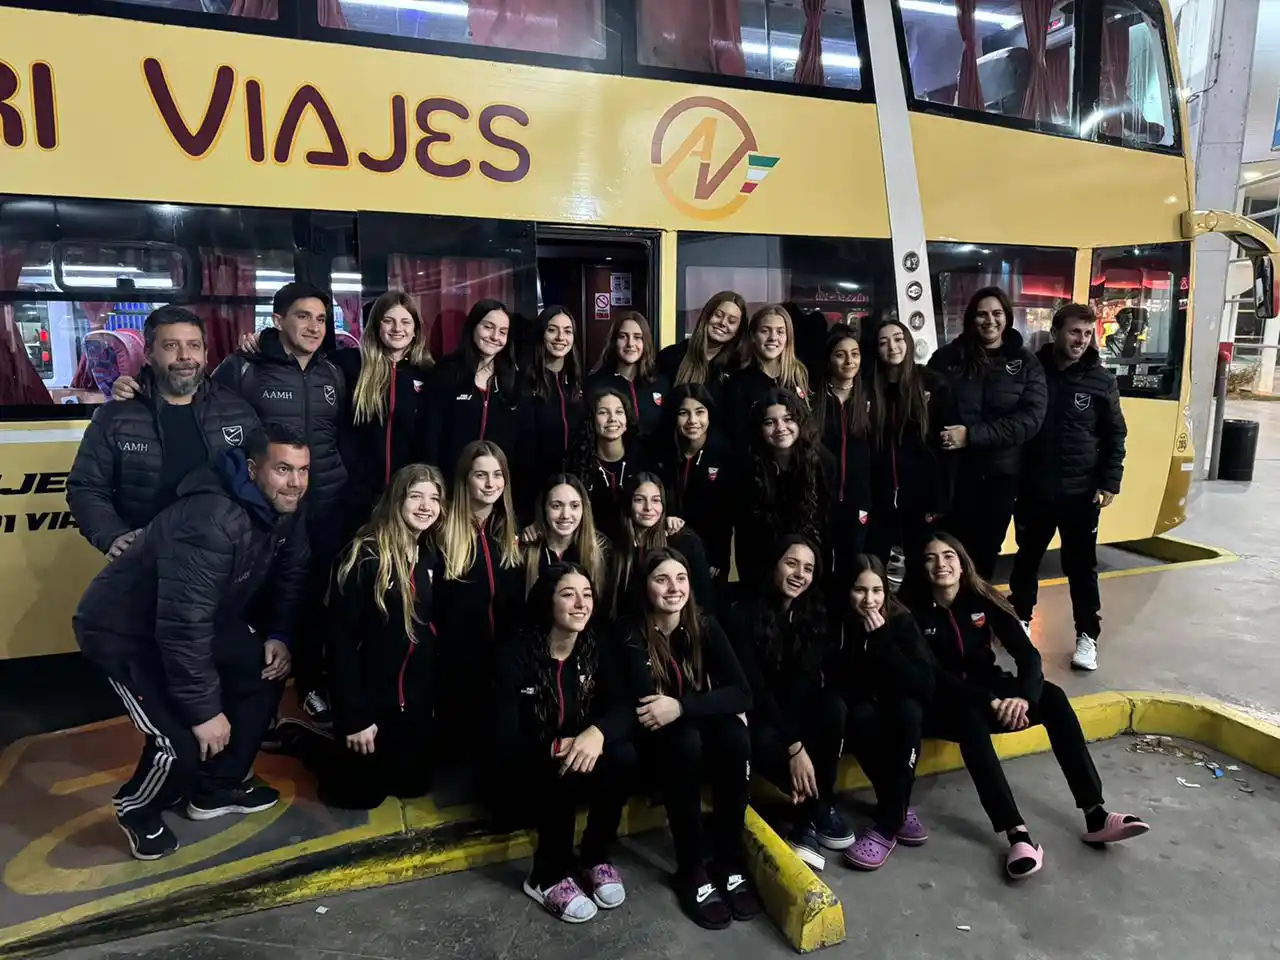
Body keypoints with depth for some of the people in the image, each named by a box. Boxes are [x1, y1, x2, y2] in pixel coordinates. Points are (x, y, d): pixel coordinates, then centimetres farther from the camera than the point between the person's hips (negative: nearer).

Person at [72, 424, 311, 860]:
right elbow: (182, 626, -35)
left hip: (200, 620, 9)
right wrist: (204, 710, -28)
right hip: (123, 630, -9)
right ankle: (137, 811, 17)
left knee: (265, 672, 3)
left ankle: (217, 787, 21)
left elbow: (288, 576, 8)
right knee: (186, 743, -18)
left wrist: (279, 636, -4)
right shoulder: (209, 521, -36)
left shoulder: (281, 510, -9)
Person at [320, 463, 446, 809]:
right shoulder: (364, 556, -19)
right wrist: (355, 716, -18)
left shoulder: (432, 557, 1)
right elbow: (341, 639, -18)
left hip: (415, 695, 6)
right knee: (360, 792, 8)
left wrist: (433, 693, 5)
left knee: (413, 783, 16)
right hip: (370, 694, -6)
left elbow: (432, 627, 7)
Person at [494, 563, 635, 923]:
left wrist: (597, 732, -39)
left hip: (580, 761, 4)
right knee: (561, 769, -35)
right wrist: (559, 747, -35)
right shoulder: (515, 654, -16)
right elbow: (505, 738, -20)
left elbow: (623, 708, -17)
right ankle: (548, 876, -11)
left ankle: (597, 857, -4)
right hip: (529, 770, -4)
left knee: (623, 755, -26)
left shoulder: (598, 651, -4)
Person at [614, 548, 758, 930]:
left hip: (698, 729, 3)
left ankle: (729, 862, -12)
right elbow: (647, 704, -29)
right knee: (683, 740, -34)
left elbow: (742, 693, -19)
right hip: (653, 744, -2)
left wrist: (681, 707, -33)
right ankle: (691, 870, -18)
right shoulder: (631, 634, -17)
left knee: (735, 736, -29)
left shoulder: (704, 627, -9)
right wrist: (710, 705, -28)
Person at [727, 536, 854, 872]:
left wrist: (797, 742, -28)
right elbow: (753, 687, -22)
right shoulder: (743, 614, -18)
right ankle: (820, 810, -11)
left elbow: (805, 680, -14)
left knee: (834, 707, -29)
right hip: (756, 711, -3)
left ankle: (811, 818, -14)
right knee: (763, 743, -37)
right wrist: (793, 745, -29)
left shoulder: (814, 613, -6)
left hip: (797, 706, 4)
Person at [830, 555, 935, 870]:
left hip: (899, 718, 1)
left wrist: (882, 641, -30)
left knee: (908, 711, -31)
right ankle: (900, 810, -16)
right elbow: (831, 684, -11)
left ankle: (887, 824, -26)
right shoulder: (834, 624, -16)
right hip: (855, 721, -1)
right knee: (861, 714, -33)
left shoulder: (901, 621, -14)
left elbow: (923, 686, -23)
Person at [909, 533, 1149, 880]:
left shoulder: (982, 599, -4)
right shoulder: (915, 611, -14)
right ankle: (1017, 834, -43)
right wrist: (992, 702, -31)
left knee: (1052, 697, -21)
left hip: (988, 689, 4)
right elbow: (934, 675, -20)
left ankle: (1095, 816, -23)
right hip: (944, 702, -4)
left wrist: (1024, 695, -32)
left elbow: (1027, 653, -12)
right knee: (971, 718, -37)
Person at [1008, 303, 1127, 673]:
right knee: (1027, 558, 15)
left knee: (1081, 565, 7)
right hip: (1032, 488, 1)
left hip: (1080, 492, -1)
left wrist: (1109, 483, -5)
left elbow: (1114, 436, 2)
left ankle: (1087, 635, 19)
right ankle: (1020, 618, 33)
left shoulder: (1101, 380, -2)